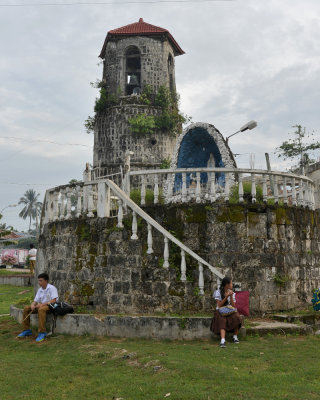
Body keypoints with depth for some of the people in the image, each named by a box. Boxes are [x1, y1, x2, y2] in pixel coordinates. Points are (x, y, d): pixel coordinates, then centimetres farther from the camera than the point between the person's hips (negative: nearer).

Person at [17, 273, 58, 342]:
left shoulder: (52, 288, -14)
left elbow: (54, 300, -23)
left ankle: (42, 333, -35)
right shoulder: (40, 290, 10)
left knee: (41, 309, -40)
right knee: (26, 308, -6)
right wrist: (33, 305, -13)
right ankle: (26, 330, 2)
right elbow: (35, 301, 11)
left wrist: (42, 304, -26)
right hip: (41, 305, 8)